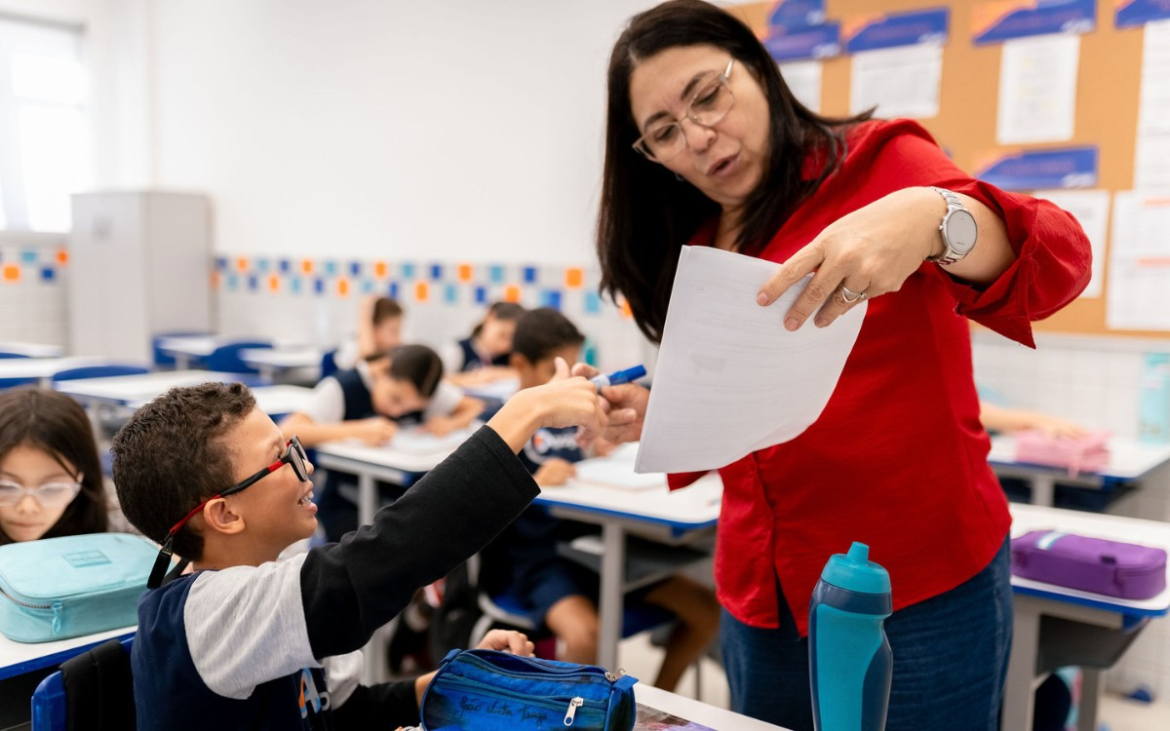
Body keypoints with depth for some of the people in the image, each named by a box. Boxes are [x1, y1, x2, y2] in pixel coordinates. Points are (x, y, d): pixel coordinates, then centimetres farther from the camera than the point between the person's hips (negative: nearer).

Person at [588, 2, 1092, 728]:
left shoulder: (877, 161, -7)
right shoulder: (693, 253, 7)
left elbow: (1058, 260, -20)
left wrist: (933, 219, -39)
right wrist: (653, 417, -7)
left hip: (919, 588, -5)